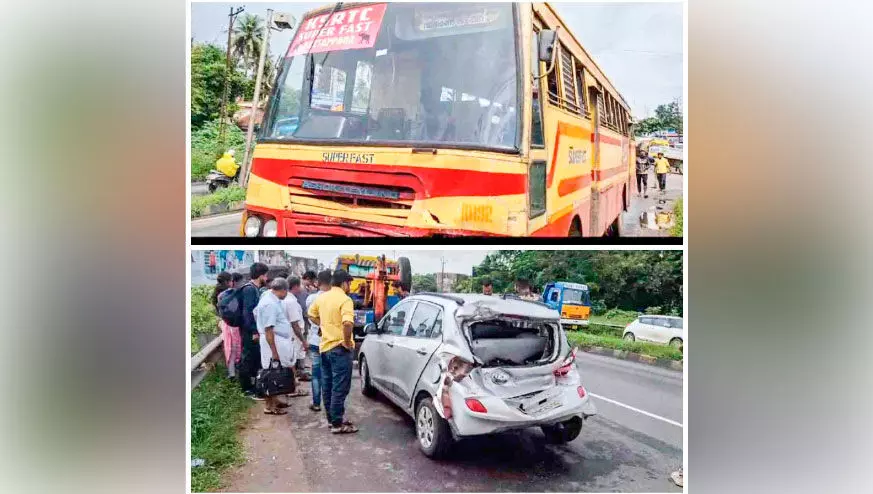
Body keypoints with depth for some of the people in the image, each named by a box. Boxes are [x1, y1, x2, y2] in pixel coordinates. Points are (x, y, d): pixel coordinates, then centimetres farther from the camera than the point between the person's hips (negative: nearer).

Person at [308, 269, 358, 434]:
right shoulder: (345, 299, -16)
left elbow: (311, 315, 23)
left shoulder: (321, 297, 7)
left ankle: (331, 419, 25)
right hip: (340, 348, -8)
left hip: (325, 346, 8)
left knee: (327, 386, 15)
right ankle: (337, 424, 2)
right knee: (340, 388, -2)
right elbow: (348, 323, -31)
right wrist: (347, 341, -19)